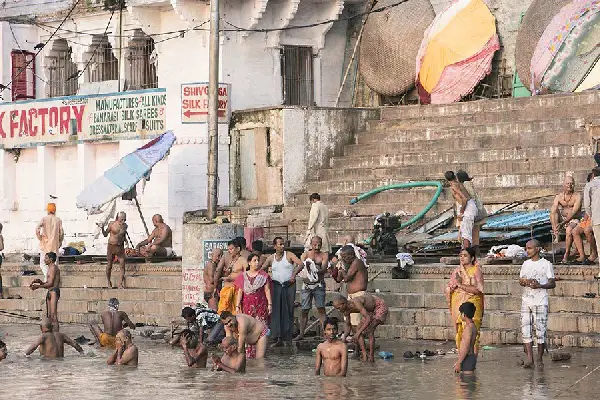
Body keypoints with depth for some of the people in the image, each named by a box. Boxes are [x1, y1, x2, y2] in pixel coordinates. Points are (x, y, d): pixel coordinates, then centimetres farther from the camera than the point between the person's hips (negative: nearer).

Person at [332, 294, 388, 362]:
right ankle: (364, 356, 1)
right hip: (371, 310, 9)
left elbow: (368, 319, -40)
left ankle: (371, 357, -13)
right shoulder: (346, 310, -8)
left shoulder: (356, 303, -36)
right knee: (358, 329, 0)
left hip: (380, 307, -9)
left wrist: (359, 333, -37)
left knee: (369, 330, -21)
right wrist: (344, 336, -14)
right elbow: (348, 327, 3)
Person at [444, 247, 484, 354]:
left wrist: (461, 285, -17)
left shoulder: (476, 270, -1)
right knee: (460, 333, 2)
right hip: (458, 304, 5)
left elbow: (477, 290, -13)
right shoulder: (457, 271, 14)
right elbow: (448, 289, 15)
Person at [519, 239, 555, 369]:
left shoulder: (546, 264, -1)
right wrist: (524, 282, -5)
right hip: (526, 300, 5)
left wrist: (540, 285, -20)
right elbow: (520, 280, 19)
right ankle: (529, 358, -3)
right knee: (525, 329, -4)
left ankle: (539, 359, 6)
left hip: (540, 302, -5)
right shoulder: (526, 264, 14)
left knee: (540, 331, -4)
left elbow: (552, 284, -3)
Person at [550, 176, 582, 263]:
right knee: (556, 208, -20)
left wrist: (562, 223, -27)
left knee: (569, 230, -35)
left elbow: (573, 212, -18)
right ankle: (556, 232, -23)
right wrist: (554, 226, -27)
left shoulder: (577, 196, -7)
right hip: (561, 219, 4)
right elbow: (553, 212, -11)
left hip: (573, 220, -4)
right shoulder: (559, 197, 2)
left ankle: (566, 254, -25)